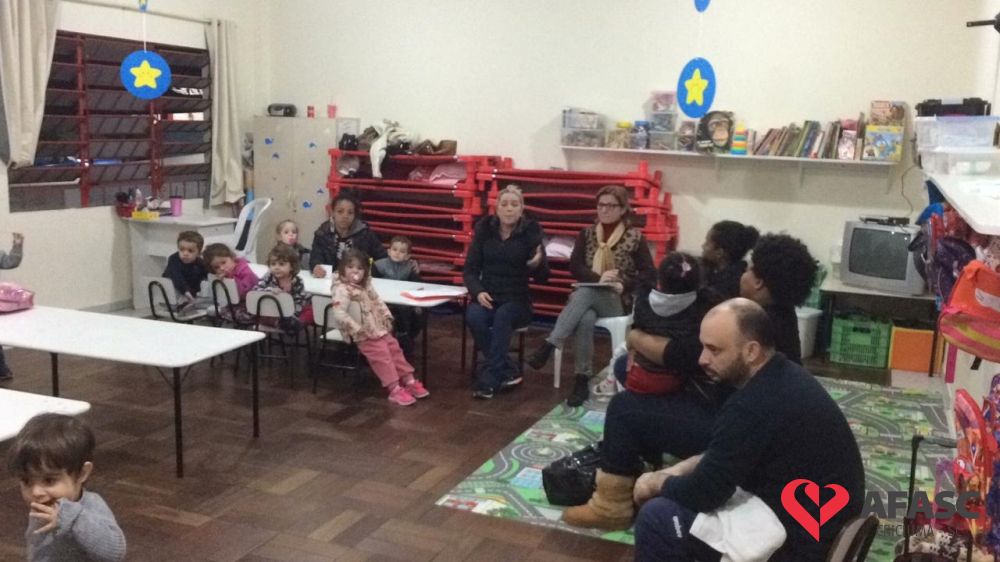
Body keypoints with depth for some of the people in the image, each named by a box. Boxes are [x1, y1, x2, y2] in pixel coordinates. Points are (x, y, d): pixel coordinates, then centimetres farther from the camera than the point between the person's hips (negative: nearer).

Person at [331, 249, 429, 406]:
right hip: (364, 335, -9)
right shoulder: (342, 289, -19)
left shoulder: (365, 286, 10)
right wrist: (357, 329, -31)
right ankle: (395, 389, -13)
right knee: (381, 356, -14)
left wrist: (387, 316, 10)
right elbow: (339, 313, -30)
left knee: (395, 349, 10)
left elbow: (377, 301, 23)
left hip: (379, 329, 9)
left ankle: (409, 381, 20)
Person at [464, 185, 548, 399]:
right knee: (474, 316, -30)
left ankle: (488, 378, -28)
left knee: (503, 316, -34)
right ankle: (508, 370, -17)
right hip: (487, 296, 2)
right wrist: (478, 291, -18)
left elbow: (543, 277, -6)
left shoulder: (531, 231, -3)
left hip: (517, 300, -2)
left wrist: (538, 264, -30)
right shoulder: (484, 228, 3)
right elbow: (470, 269, 3)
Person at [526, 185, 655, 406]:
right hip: (588, 297, 2)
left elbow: (648, 274, -1)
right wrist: (598, 278, -18)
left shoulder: (635, 237, 2)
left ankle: (548, 345, -41)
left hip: (618, 302, -2)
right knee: (586, 318, -36)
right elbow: (575, 267, 0)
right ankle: (582, 381, -34)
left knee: (585, 293, -37)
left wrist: (624, 285, -19)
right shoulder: (587, 234, 10)